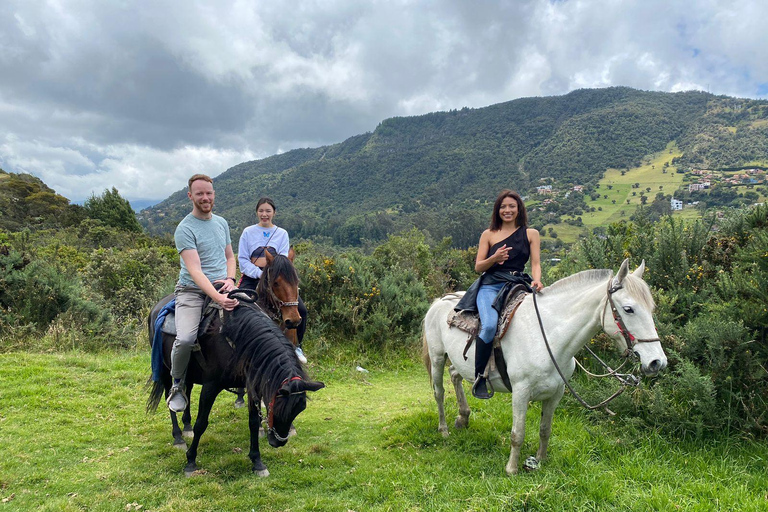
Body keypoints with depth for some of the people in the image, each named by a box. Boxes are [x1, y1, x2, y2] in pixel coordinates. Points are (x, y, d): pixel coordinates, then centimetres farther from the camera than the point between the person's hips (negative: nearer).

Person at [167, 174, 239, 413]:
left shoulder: (222, 223, 14)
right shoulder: (185, 228, -8)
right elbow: (195, 270, -18)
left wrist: (230, 279, 0)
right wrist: (218, 298, -31)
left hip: (222, 289, 6)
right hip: (193, 291, -5)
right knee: (185, 338, -27)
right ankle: (177, 384, 3)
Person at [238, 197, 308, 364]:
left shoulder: (282, 234, 11)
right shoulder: (248, 232, 8)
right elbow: (242, 259, 1)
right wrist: (260, 274, -14)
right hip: (252, 278, 0)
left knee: (301, 310, -14)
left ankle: (296, 346, 6)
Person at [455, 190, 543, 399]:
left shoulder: (531, 234, 15)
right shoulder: (488, 235, 14)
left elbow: (535, 264, 7)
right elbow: (478, 267, 9)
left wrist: (536, 281, -16)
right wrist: (494, 258, -12)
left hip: (518, 285, 2)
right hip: (490, 285, -2)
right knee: (489, 325, -30)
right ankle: (479, 376, -15)